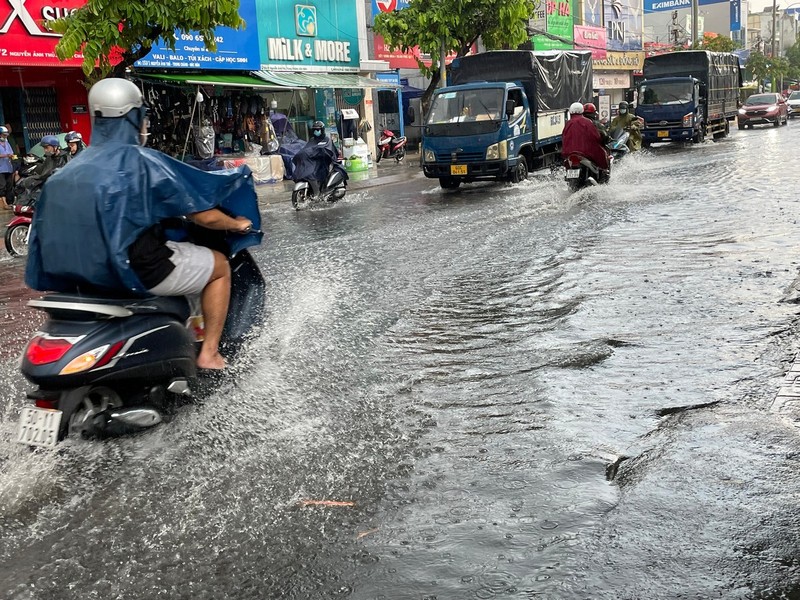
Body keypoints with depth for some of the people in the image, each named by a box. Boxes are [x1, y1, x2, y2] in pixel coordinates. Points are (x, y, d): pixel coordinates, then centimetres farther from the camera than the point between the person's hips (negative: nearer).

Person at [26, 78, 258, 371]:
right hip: (137, 270, -8)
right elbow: (204, 216, -11)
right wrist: (237, 224, 8)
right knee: (219, 265, 14)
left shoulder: (70, 170, 6)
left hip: (84, 274, 8)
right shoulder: (143, 161, -14)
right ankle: (209, 353, 11)